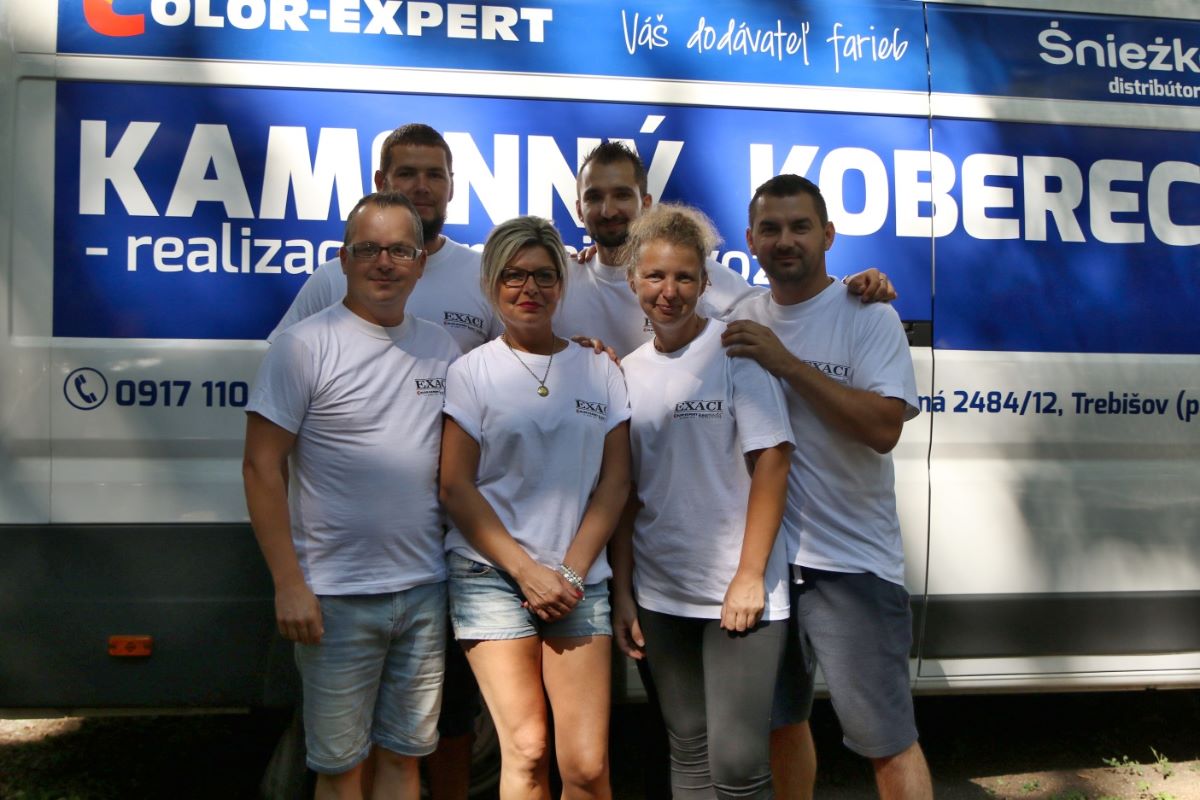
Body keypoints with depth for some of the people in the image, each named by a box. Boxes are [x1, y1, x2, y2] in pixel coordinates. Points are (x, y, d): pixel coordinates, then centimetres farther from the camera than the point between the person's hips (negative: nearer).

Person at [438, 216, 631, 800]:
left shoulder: (599, 370, 10)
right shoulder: (472, 372, 3)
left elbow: (614, 482, 8)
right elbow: (455, 488, -2)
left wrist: (572, 570, -4)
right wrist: (527, 572, -8)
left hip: (578, 577, 2)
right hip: (492, 574, -2)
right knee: (527, 750, -9)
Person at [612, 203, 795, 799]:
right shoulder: (627, 372, 7)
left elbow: (771, 462, -10)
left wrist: (750, 576, -14)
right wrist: (621, 592, 6)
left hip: (739, 594, -4)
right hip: (660, 597, 5)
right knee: (687, 751, 16)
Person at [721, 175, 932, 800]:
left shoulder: (869, 318, -8)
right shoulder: (741, 320, 7)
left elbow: (883, 427, -21)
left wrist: (786, 362, -22)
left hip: (851, 561, -5)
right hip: (765, 555, 5)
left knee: (888, 742, -1)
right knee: (781, 721, 20)